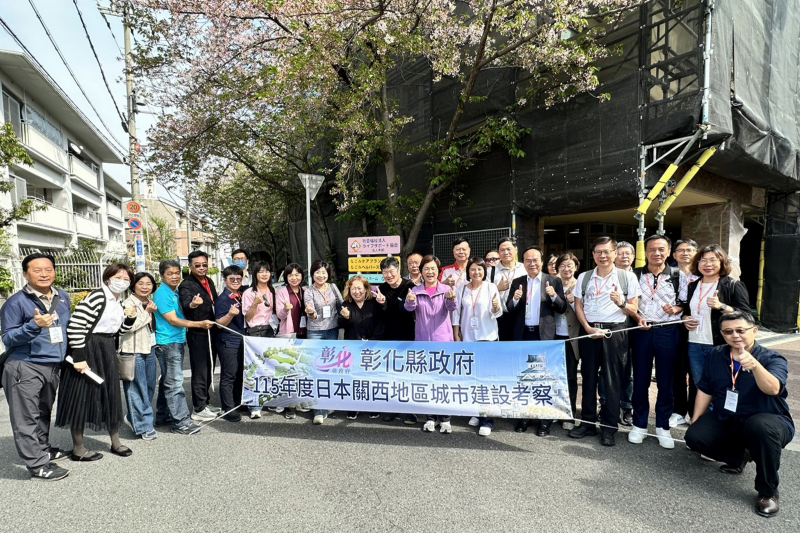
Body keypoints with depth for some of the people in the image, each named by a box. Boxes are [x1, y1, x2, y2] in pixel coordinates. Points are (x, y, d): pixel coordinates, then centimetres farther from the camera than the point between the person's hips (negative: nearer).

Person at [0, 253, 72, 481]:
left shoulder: (63, 298, 8)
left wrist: (67, 356, 16)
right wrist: (34, 325, -27)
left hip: (53, 367, 6)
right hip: (25, 368, -6)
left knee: (44, 413, 20)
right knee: (26, 418, 0)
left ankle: (43, 450, 34)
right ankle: (37, 465, 6)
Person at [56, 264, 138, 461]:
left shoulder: (119, 302, 10)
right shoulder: (96, 297, -17)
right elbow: (75, 326, -22)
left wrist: (130, 318, 0)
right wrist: (78, 358, -22)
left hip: (107, 352, 8)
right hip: (88, 350, -8)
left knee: (111, 395, 14)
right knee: (83, 396, 3)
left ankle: (115, 442, 26)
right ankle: (78, 449, 19)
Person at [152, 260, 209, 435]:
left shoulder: (175, 293, 13)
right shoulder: (162, 294, -14)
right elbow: (173, 320, -19)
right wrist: (200, 324, -24)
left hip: (177, 342, 9)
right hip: (167, 343, -9)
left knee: (168, 381, 16)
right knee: (174, 383, -6)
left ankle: (163, 416, 27)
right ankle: (181, 422, -2)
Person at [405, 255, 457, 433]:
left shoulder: (446, 289, 0)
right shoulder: (416, 291, 4)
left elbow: (452, 308, -17)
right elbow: (410, 308, -13)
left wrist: (451, 299, -40)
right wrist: (410, 301, -37)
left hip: (443, 340, -1)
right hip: (423, 341, 1)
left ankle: (445, 418, 15)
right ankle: (431, 417, 21)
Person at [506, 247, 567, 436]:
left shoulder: (554, 281, 2)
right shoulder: (517, 282, 7)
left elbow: (562, 308, -1)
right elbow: (510, 310, 4)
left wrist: (554, 296, -19)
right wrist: (515, 299, -16)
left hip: (544, 335, -2)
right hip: (522, 335, 2)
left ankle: (545, 419, 18)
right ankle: (523, 416, 23)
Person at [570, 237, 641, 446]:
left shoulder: (628, 277, 2)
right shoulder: (584, 277, 9)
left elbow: (634, 310, 2)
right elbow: (578, 306, 8)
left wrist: (621, 303, -19)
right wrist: (588, 328, -6)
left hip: (615, 331, -2)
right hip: (589, 331, 3)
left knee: (612, 380, 2)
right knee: (588, 377, 9)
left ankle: (609, 427, 13)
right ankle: (588, 423, 20)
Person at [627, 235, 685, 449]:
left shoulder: (678, 276, 3)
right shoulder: (636, 275, 5)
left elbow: (686, 303, 5)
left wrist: (676, 309, -14)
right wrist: (638, 318, -10)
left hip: (668, 332, 0)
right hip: (641, 331, 1)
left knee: (666, 381, 7)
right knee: (640, 380, 8)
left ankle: (663, 427, 22)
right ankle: (639, 425, 20)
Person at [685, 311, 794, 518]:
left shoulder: (773, 359, -14)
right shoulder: (715, 355, -1)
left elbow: (773, 389, -37)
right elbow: (705, 391, 6)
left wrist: (754, 365, -56)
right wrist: (694, 423, 4)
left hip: (767, 420, -4)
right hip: (726, 421, 5)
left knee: (760, 426, -39)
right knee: (694, 437, -19)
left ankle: (768, 491, -14)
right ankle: (740, 456, 15)